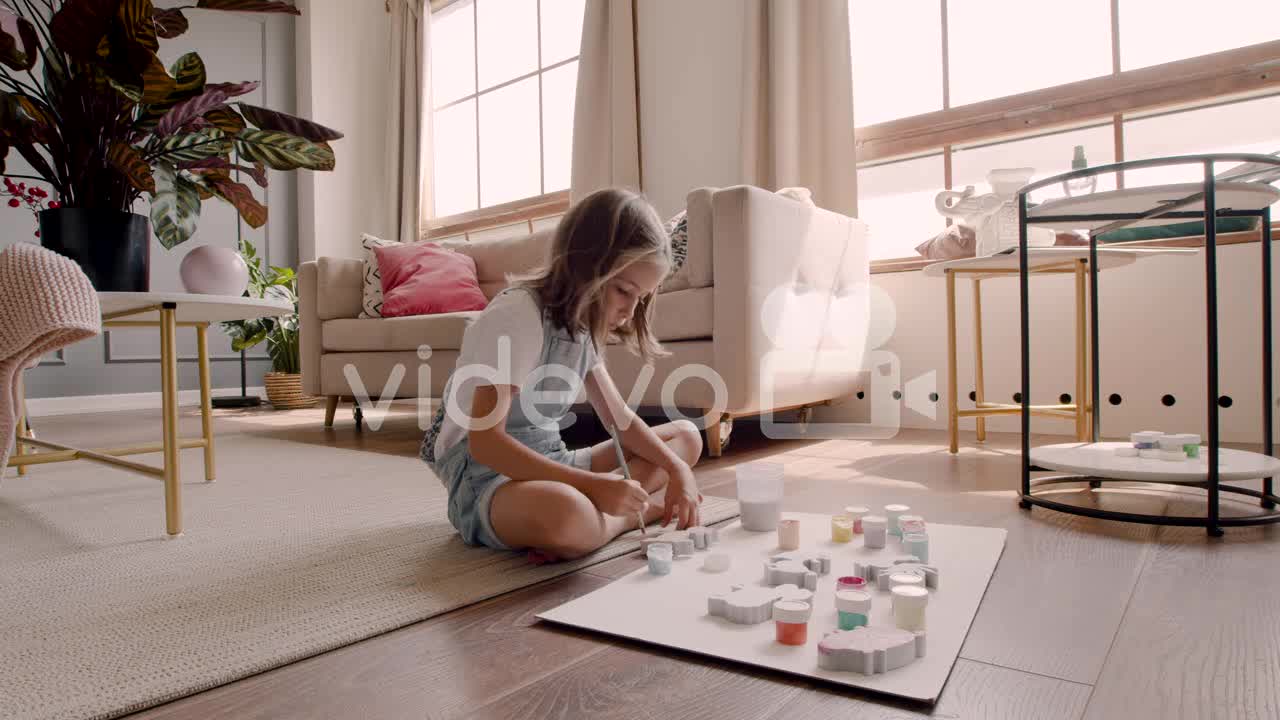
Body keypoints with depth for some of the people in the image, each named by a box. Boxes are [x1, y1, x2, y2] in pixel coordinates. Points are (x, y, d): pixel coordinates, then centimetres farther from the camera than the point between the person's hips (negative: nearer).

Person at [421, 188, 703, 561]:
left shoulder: (581, 322, 6)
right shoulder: (519, 315, -20)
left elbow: (620, 418, 10)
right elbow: (485, 441, -26)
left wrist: (676, 468, -7)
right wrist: (593, 485, -31)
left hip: (549, 462, 9)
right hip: (486, 473, -8)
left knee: (687, 436, 6)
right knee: (564, 513, -43)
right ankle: (648, 508, -13)